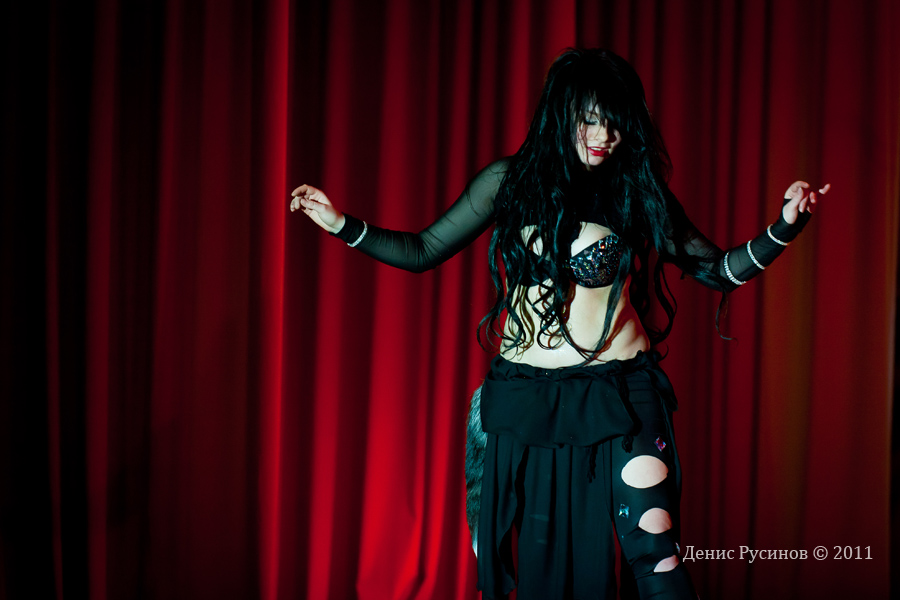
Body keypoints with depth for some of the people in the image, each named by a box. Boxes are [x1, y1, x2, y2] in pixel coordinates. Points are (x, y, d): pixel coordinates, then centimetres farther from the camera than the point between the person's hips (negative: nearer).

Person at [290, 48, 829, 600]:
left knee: (654, 553, -6)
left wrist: (784, 228, -9)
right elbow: (423, 251, 9)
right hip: (526, 401, 1)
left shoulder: (637, 191, 2)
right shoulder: (509, 181, 2)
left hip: (623, 395, -1)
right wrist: (343, 225, -3)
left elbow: (720, 271, 6)